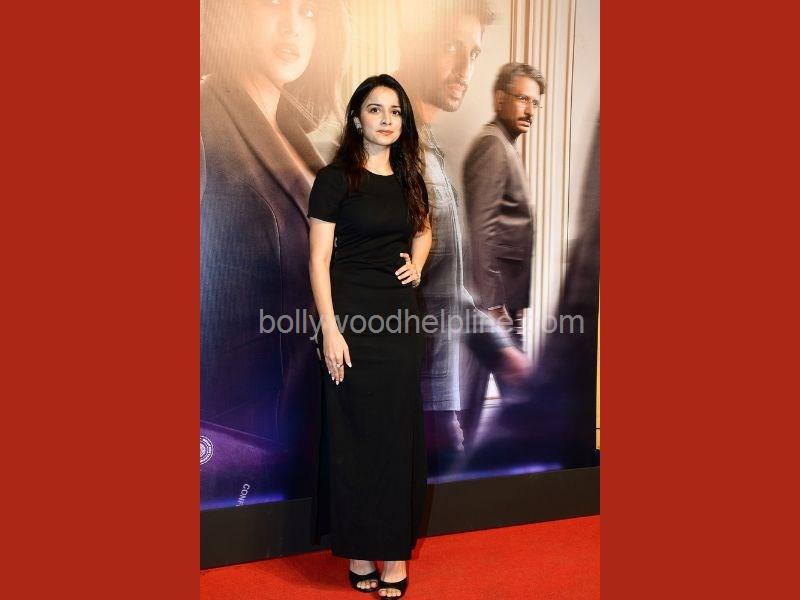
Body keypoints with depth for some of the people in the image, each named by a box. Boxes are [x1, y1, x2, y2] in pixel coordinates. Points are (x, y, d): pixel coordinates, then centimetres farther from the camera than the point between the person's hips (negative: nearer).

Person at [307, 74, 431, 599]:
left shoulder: (410, 178, 10)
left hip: (400, 313, 5)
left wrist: (417, 263, 5)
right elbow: (319, 260, -8)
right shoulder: (336, 179, -5)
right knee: (356, 432, 2)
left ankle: (395, 551, 19)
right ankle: (360, 551, 16)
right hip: (352, 313, -5)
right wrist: (330, 330, -15)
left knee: (400, 430, 7)